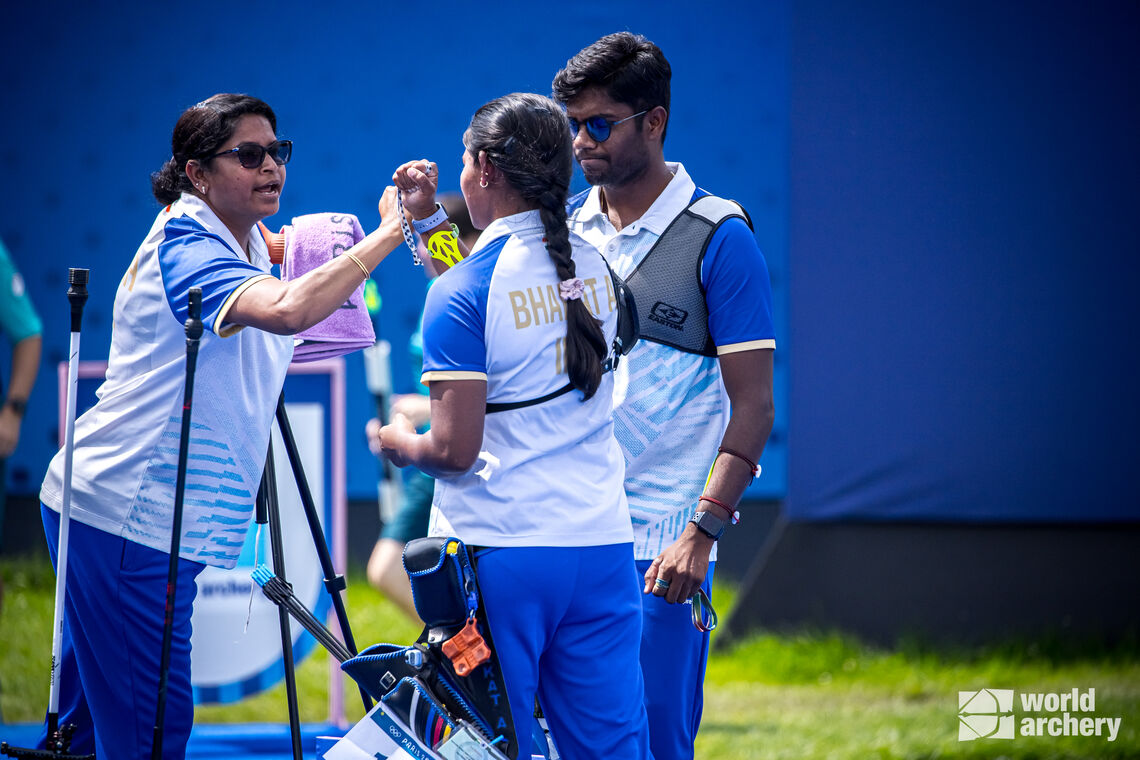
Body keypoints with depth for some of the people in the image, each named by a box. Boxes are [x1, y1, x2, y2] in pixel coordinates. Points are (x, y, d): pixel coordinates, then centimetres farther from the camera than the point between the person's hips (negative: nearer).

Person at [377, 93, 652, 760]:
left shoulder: (463, 291, -11)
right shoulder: (594, 267, 8)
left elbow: (455, 449, -13)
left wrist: (400, 442, 7)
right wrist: (431, 224, 28)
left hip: (499, 554, -5)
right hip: (604, 548, 5)